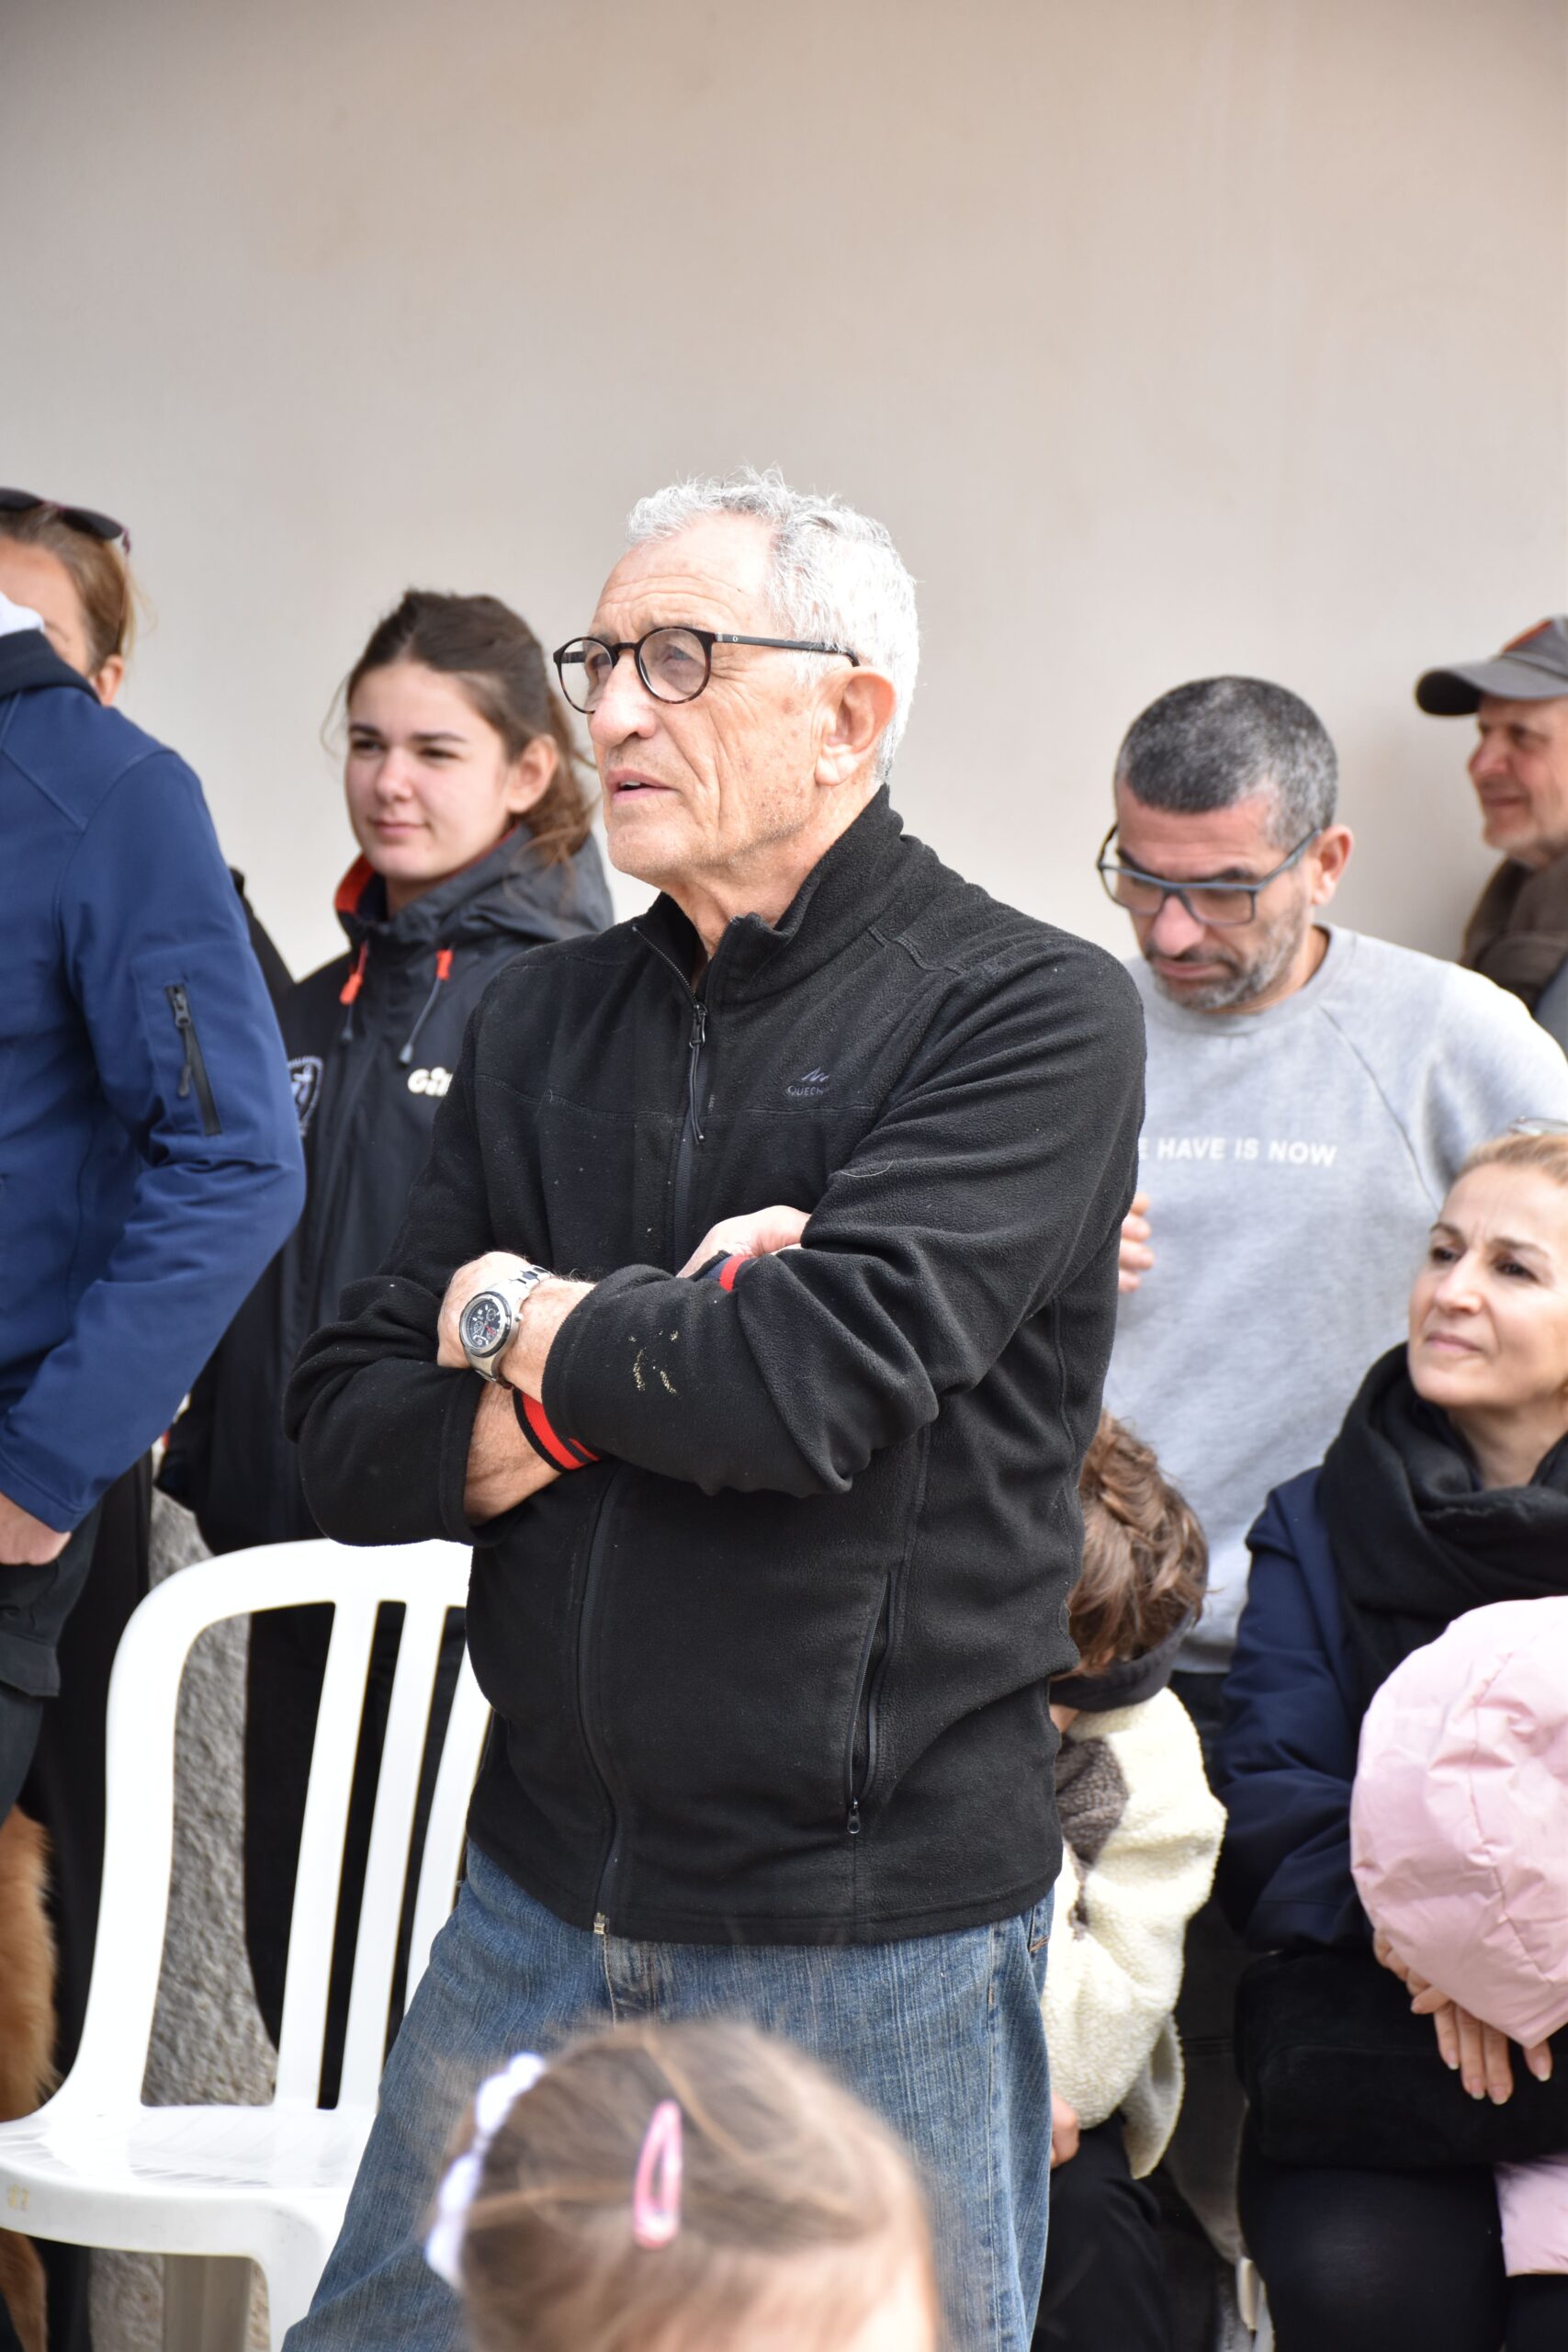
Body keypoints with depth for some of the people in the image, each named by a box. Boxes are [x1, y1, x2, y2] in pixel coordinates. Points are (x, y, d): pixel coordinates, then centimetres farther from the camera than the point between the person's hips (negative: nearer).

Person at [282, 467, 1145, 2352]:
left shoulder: (1033, 1013, -9)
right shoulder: (544, 1020, 9)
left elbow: (815, 1382, -24)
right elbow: (347, 1439, 5)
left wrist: (528, 1320, -6)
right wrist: (640, 1371, -12)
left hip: (876, 1938, -5)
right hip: (541, 1895, 5)